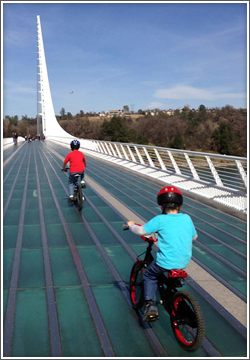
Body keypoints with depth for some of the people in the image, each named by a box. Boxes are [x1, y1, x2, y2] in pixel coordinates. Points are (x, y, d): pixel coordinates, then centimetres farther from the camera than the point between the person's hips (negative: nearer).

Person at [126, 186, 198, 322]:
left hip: (166, 262, -4)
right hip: (184, 262, 5)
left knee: (149, 275, 20)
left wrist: (131, 225, 14)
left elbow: (141, 231, -6)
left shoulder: (160, 220, -10)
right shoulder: (186, 218, 1)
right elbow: (194, 236, 15)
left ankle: (150, 305, 9)